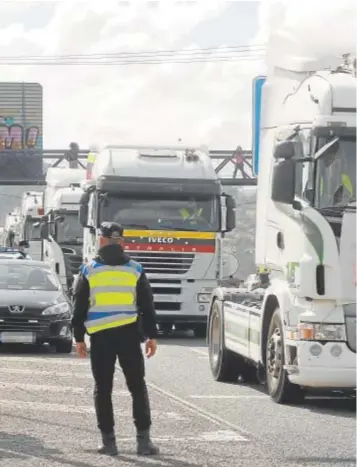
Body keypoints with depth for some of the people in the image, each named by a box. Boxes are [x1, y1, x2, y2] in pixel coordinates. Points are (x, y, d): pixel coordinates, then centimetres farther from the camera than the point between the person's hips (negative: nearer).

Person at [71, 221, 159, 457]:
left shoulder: (89, 270, 1)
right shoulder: (135, 270, 4)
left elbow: (79, 307, 3)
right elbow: (147, 306, 6)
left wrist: (79, 338, 10)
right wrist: (151, 336, 11)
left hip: (100, 335, -1)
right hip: (129, 333, 1)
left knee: (103, 389, 6)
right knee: (138, 386, 6)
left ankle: (108, 440, 4)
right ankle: (144, 439, 0)